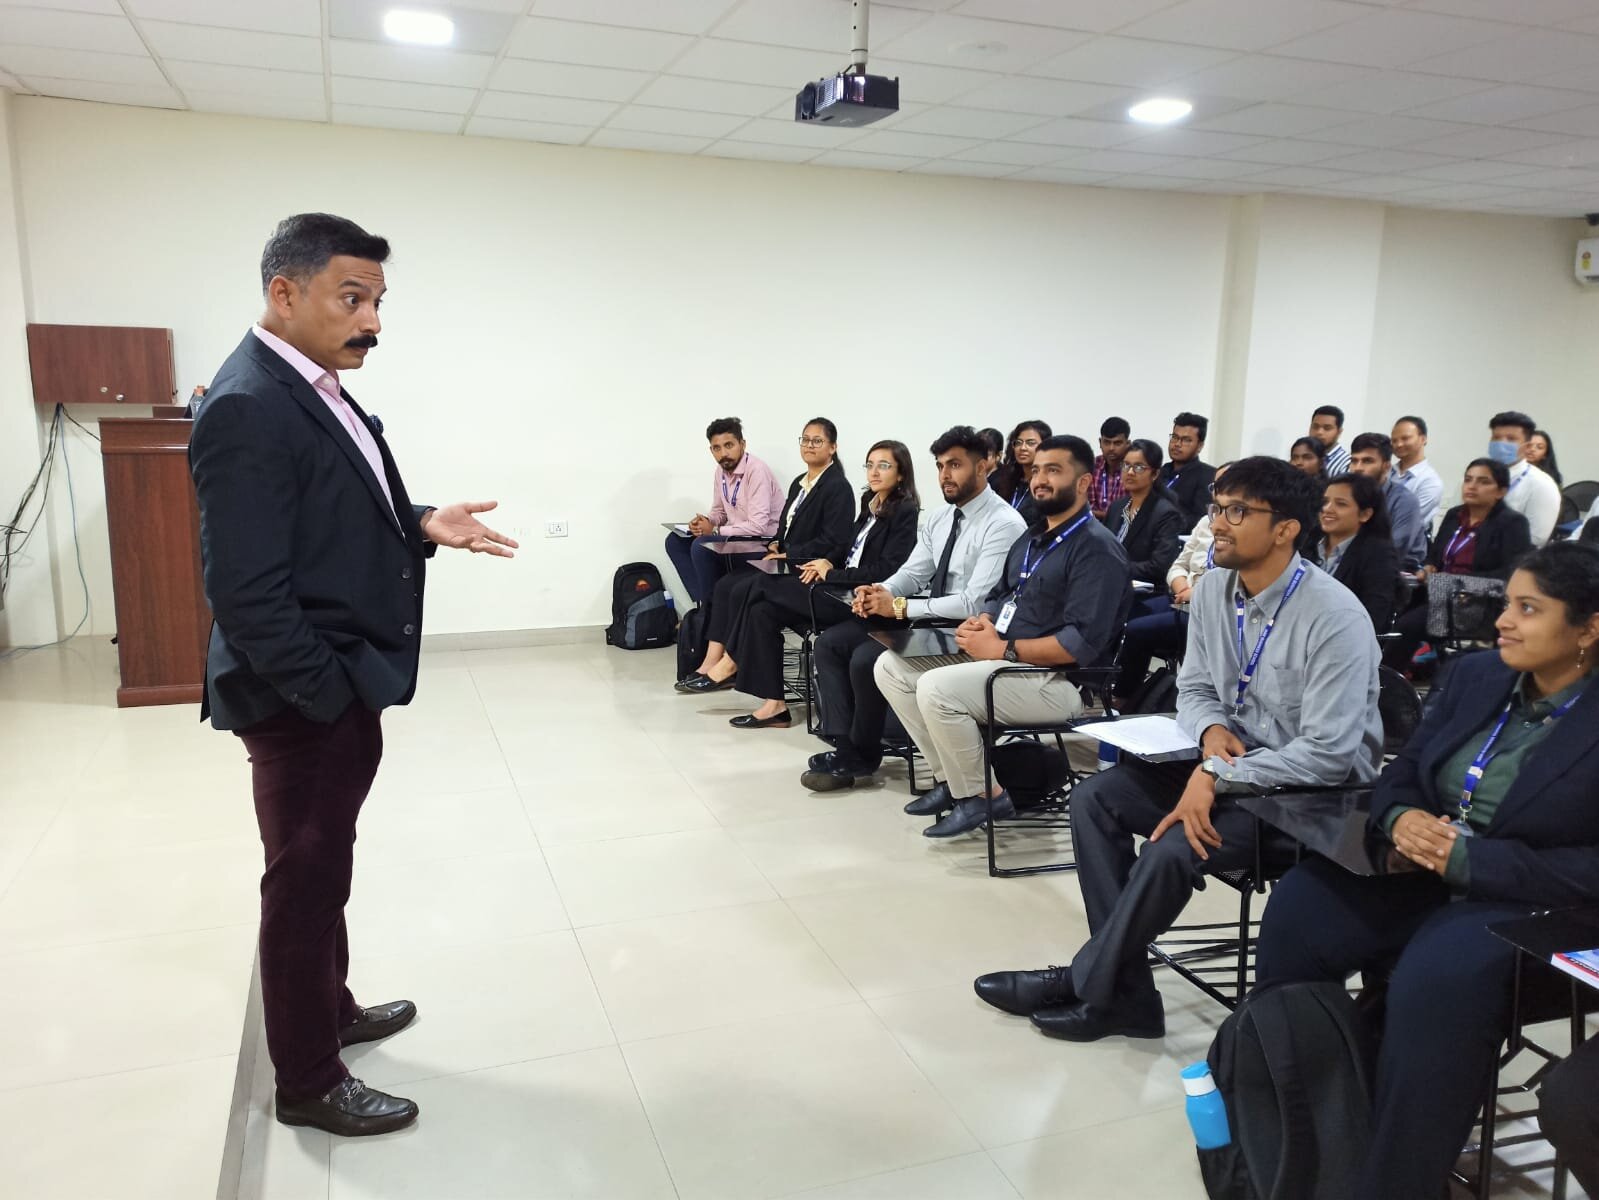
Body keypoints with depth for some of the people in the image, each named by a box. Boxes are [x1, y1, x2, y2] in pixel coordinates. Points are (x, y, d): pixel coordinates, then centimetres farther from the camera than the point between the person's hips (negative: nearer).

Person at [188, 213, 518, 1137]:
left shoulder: (319, 390, 9)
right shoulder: (248, 408, -21)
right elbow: (248, 591, -24)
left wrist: (423, 525, 2)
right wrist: (329, 695, -19)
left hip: (343, 689, 9)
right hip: (305, 701, -9)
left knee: (323, 870, 23)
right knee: (305, 884, 6)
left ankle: (330, 1010, 43)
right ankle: (308, 1083, 23)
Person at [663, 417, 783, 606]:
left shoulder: (756, 470, -21)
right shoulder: (722, 470, 5)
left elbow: (758, 526, -27)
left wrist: (715, 530, -18)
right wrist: (705, 521, -5)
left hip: (762, 542, -9)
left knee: (701, 547, -26)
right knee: (675, 541, 3)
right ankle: (702, 601, -1)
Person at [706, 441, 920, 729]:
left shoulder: (906, 513, -10)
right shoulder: (870, 504, 16)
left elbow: (886, 571, -17)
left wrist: (830, 574, -14)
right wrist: (825, 562, -1)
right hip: (842, 587, 8)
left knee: (764, 583, -11)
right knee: (763, 611, -11)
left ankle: (733, 659, 7)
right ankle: (773, 705, -10)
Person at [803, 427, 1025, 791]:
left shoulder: (1002, 524, -17)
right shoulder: (940, 518, 11)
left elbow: (975, 603, -24)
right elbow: (912, 573, 12)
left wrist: (900, 606, -23)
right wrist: (881, 592, -12)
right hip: (928, 618, 9)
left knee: (867, 658, -24)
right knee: (830, 643, -3)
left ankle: (863, 756, -1)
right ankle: (843, 745, -5)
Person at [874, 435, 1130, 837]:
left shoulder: (1095, 548, -13)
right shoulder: (1032, 538, 17)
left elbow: (1082, 644, -22)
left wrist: (1002, 649, -18)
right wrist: (979, 623, 0)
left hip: (1055, 680, -10)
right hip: (997, 658, 10)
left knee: (937, 688, -29)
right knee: (891, 667, 0)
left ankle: (976, 795, -7)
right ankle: (951, 778, 1)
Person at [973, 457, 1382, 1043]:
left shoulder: (1334, 617, -22)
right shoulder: (1213, 589, 0)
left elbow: (1328, 753, -24)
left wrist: (1217, 777, -27)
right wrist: (1212, 730, -13)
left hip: (1314, 789, -7)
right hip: (1232, 760, 8)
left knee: (1173, 849, -29)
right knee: (1094, 797, -9)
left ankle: (1086, 987, -4)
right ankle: (1127, 994, -8)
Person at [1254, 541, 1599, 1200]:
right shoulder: (1475, 676, 6)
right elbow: (1401, 771, 11)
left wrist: (1467, 860, -23)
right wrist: (1401, 819, -12)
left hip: (1529, 905, -6)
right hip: (1419, 870, 6)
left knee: (1435, 980, -33)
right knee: (1297, 910, -15)